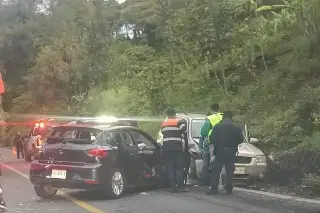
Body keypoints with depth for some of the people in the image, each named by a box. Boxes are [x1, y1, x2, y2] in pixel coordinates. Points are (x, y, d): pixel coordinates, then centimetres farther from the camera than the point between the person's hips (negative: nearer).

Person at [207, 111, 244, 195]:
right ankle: (229, 189, 7)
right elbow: (241, 139, 3)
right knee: (230, 171, 7)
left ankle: (214, 189, -1)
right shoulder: (236, 127, 2)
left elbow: (212, 139, -7)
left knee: (216, 170, 2)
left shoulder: (217, 126, -5)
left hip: (220, 151, -2)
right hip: (231, 152, 2)